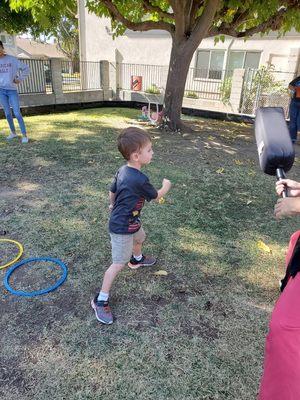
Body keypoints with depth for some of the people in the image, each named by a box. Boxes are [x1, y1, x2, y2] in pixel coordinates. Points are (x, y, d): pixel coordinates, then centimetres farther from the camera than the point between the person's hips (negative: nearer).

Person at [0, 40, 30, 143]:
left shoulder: (12, 59, -1)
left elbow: (25, 68, 4)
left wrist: (20, 79, -1)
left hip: (12, 90, -3)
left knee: (17, 113, -7)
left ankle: (24, 135, -4)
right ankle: (13, 132, 20)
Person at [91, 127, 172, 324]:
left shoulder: (123, 170, -5)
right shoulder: (140, 180, -32)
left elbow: (112, 191, 10)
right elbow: (156, 196, -13)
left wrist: (113, 205, 31)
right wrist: (166, 185, 8)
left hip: (131, 221, 10)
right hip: (122, 228, -9)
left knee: (140, 237, 33)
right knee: (118, 264, 0)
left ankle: (137, 259, 64)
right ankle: (101, 300, 13)